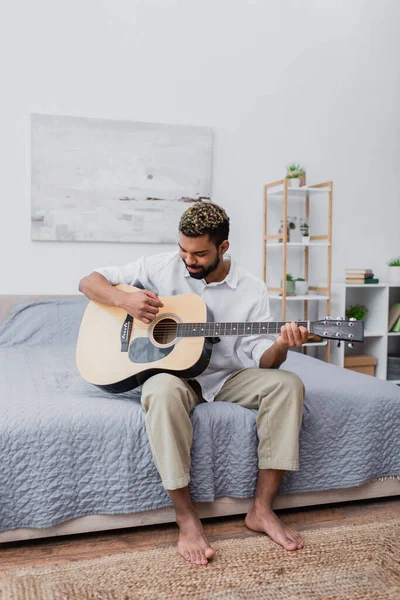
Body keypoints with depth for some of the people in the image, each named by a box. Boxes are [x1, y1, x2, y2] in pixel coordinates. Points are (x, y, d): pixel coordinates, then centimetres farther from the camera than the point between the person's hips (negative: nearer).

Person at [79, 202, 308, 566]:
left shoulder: (252, 291, -3)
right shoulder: (162, 268, -4)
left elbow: (261, 360, -7)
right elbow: (90, 282, 0)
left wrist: (280, 347, -31)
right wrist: (125, 301, -21)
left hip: (226, 378, 2)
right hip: (172, 372, -2)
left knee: (288, 383, -23)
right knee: (164, 392, -38)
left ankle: (261, 509, -16)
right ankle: (186, 516, -23)